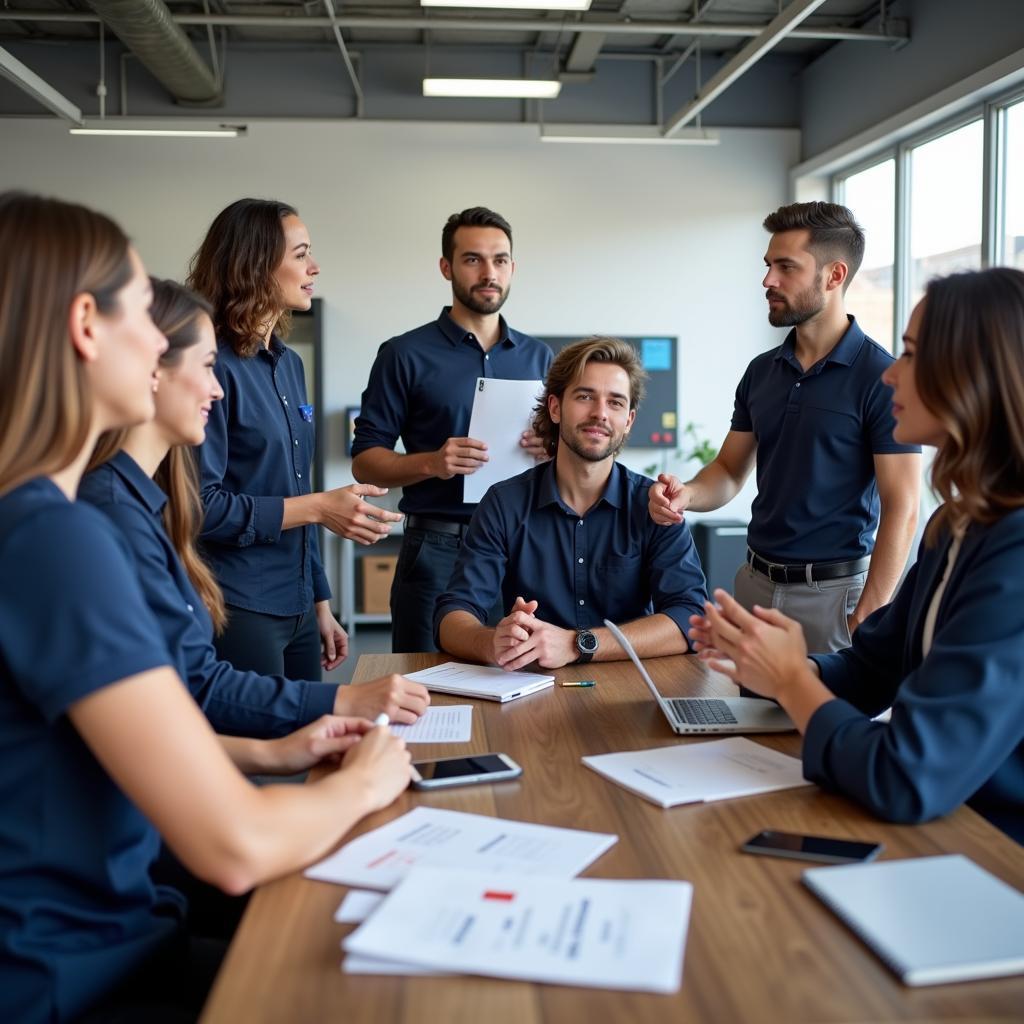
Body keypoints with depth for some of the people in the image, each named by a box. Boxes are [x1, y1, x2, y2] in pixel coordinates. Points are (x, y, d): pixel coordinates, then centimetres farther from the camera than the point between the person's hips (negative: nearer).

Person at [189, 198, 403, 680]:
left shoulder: (289, 364, 11)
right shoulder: (215, 366, -14)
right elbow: (201, 505, -19)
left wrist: (321, 604, 16)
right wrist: (318, 507, -17)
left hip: (296, 608, 8)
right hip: (238, 615, -8)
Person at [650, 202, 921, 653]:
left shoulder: (880, 376, -12)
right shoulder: (762, 371, 6)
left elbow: (901, 510, -13)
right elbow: (729, 471, 12)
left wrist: (866, 623, -17)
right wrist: (685, 495, -11)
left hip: (833, 591, -5)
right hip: (755, 582, 6)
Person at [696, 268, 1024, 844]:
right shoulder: (959, 526, 4)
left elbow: (908, 781, -30)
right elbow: (868, 670, 12)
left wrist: (792, 680, -13)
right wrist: (770, 669, -8)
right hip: (943, 836, 7)